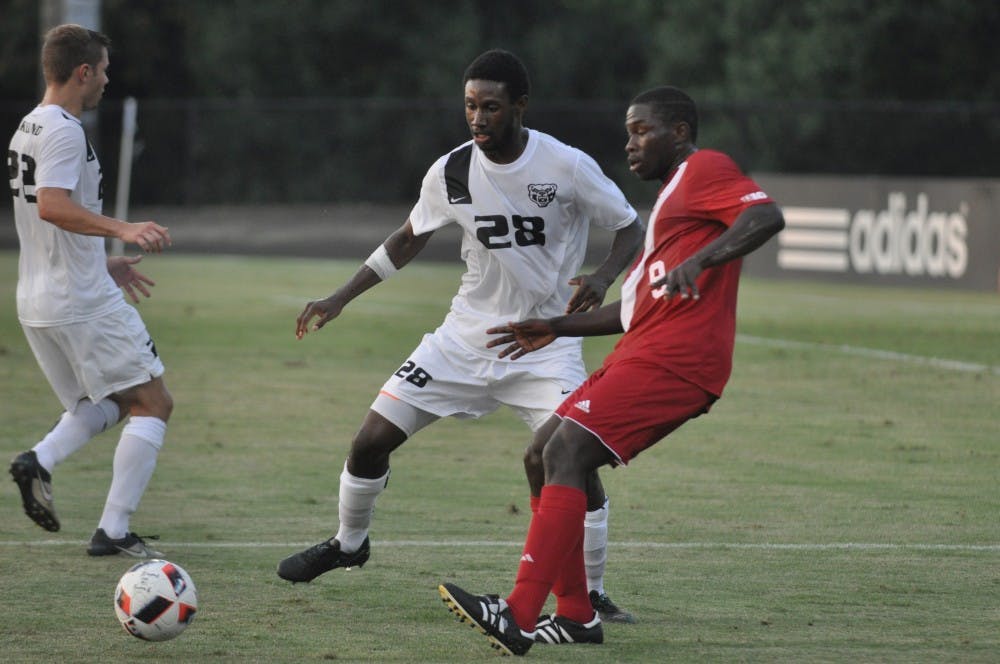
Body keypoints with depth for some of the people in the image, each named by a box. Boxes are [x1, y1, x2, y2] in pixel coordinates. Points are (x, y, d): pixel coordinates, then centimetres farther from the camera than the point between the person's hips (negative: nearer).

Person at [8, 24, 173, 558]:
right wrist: (122, 230, -36)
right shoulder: (64, 132, -15)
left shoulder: (26, 130, 15)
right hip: (85, 304, -9)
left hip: (37, 304, 9)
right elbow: (53, 207, -29)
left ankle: (39, 460, -4)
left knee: (106, 405, 22)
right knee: (153, 403, -1)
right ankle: (113, 531, -7)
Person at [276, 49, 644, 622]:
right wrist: (340, 299, 8)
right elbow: (409, 240, 12)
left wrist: (603, 278, -27)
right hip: (469, 333, 3)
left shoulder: (567, 167, -16)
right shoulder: (452, 172, -6)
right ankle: (348, 543, 27)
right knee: (372, 439, -1)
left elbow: (630, 229, -5)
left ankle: (592, 593, -3)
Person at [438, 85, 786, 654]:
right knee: (546, 453, 10)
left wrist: (700, 260, -33)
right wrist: (559, 328, 29)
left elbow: (767, 216, -21)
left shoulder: (705, 169, -2)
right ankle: (575, 616, 10)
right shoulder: (674, 193, 29)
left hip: (672, 358, -11)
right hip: (643, 353, 11)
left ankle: (520, 616, -28)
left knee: (566, 452, -20)